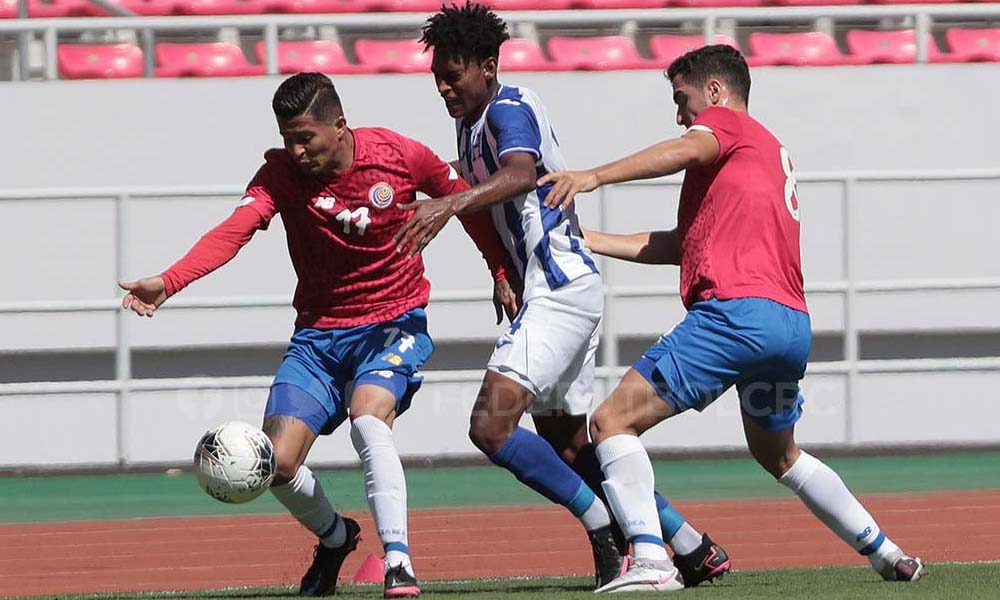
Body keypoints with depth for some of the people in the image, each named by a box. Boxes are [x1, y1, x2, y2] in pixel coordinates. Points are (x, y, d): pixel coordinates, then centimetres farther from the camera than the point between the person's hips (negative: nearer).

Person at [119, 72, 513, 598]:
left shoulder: (399, 156, -12)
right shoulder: (281, 172, -11)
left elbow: (467, 201, 6)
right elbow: (234, 230, -28)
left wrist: (503, 273, 9)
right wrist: (167, 283, -44)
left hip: (394, 323, -2)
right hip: (319, 333, 3)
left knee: (368, 418, -32)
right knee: (277, 463, -10)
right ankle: (334, 537, 22)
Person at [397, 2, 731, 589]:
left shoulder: (511, 109, -14)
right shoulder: (472, 123, 16)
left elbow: (520, 174, -35)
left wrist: (450, 204, -51)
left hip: (561, 288, -11)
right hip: (558, 290, 11)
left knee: (492, 425, -20)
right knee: (568, 450, 14)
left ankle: (605, 530, -12)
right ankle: (696, 549, 18)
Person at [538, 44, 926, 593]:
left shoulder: (724, 121, 7)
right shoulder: (770, 151, 31)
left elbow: (688, 150, -19)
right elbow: (681, 244, 27)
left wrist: (594, 176, -29)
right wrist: (586, 239, 27)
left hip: (736, 309, -9)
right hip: (792, 325, 9)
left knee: (612, 421, -9)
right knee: (776, 452, 32)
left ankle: (650, 561, -24)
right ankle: (887, 554, 32)